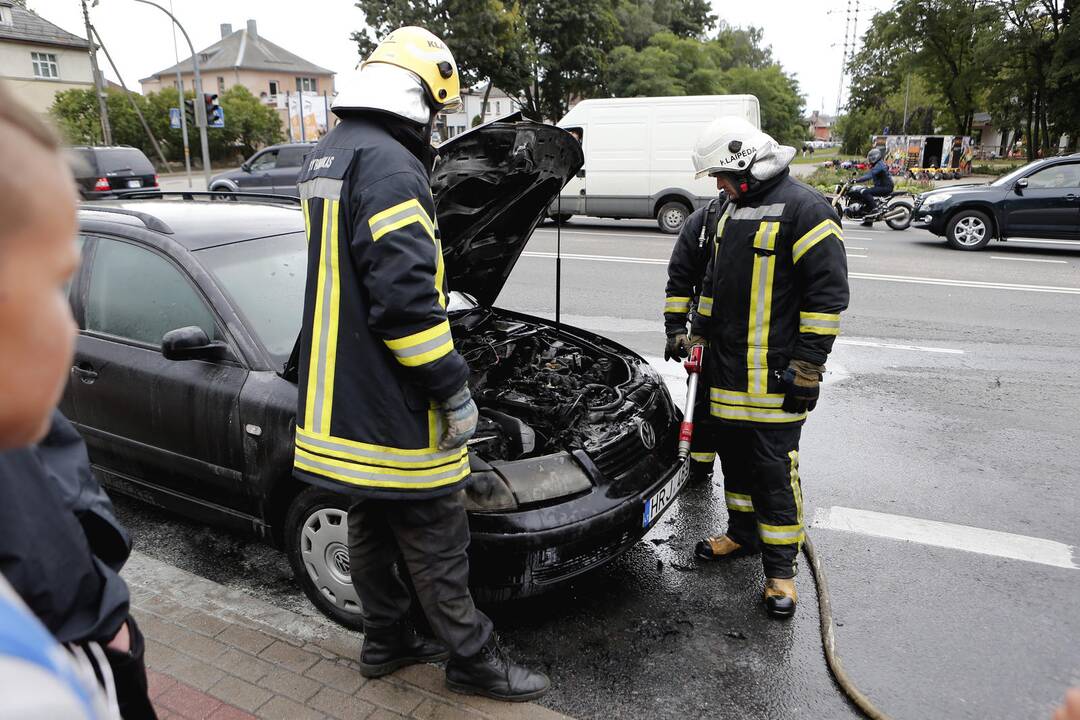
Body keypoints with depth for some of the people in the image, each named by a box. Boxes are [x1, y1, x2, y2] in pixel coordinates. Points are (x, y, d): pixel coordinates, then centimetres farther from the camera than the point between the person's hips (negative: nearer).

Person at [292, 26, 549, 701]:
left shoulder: (327, 157, 14)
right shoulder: (388, 164, -19)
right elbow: (405, 296, -26)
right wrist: (454, 391, -19)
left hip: (343, 397, 10)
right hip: (392, 403, -10)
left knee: (373, 521, 21)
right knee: (435, 540, 5)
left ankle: (388, 642, 37)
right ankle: (474, 660, 23)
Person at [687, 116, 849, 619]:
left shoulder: (803, 209, -12)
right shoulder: (734, 211, 15)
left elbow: (829, 293, -16)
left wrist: (807, 365, -18)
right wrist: (700, 332, 25)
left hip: (774, 376, -8)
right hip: (728, 370, 8)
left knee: (773, 469, -2)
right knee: (734, 456, 17)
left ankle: (780, 568, 12)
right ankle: (743, 534, 36)